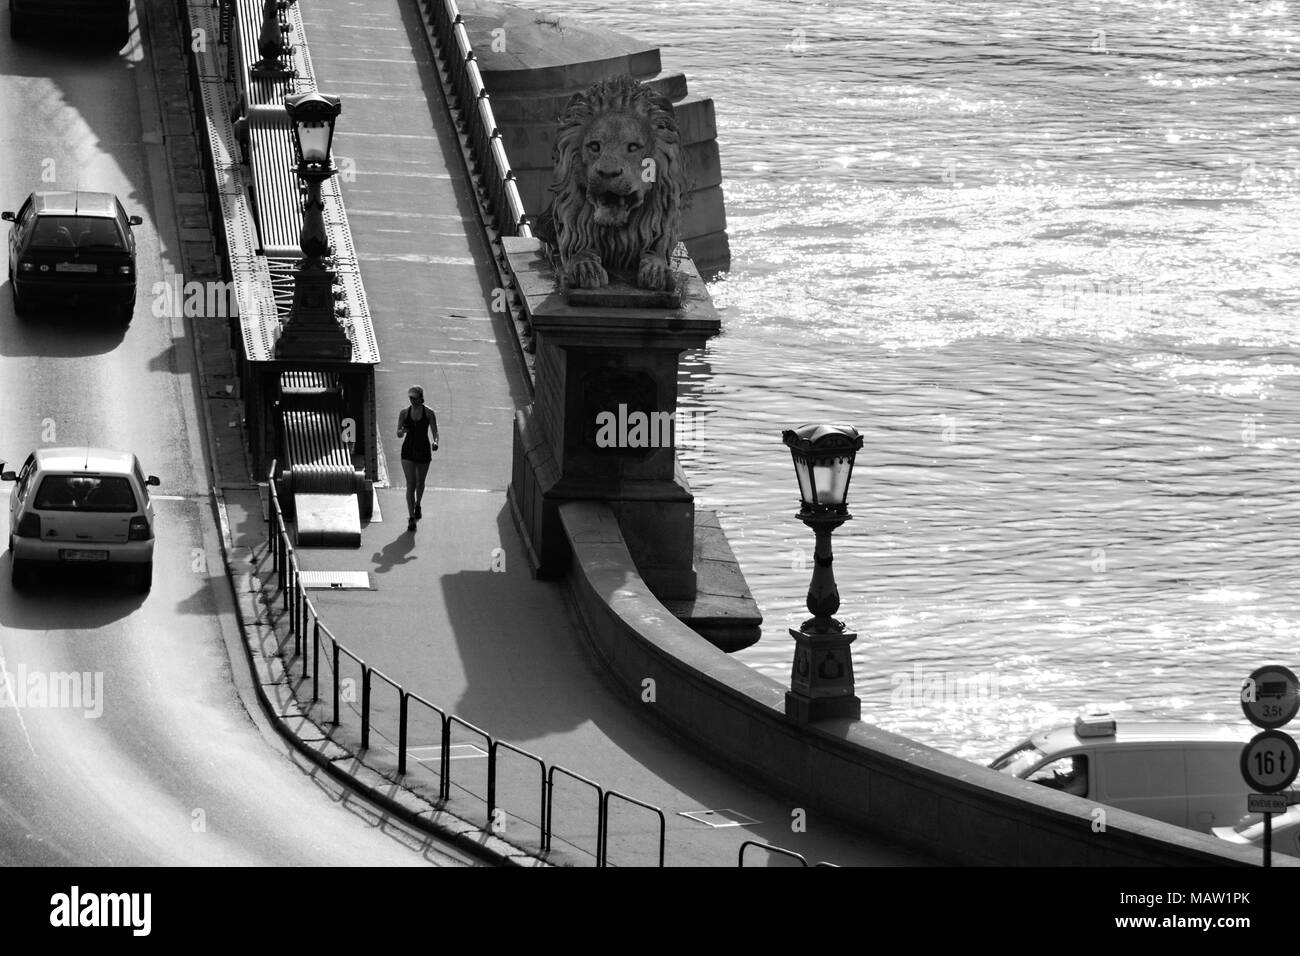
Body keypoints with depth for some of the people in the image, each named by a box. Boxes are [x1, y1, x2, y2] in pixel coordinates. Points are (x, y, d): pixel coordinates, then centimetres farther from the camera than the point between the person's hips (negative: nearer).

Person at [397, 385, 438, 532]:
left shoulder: (429, 413, -3)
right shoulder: (404, 413, 0)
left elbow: (435, 432, -4)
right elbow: (398, 434, 1)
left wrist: (435, 442, -25)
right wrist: (402, 431, -23)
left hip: (424, 450, 1)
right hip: (408, 451, -1)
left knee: (420, 482, 18)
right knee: (410, 484, -10)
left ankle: (417, 505, 49)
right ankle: (411, 518, -12)